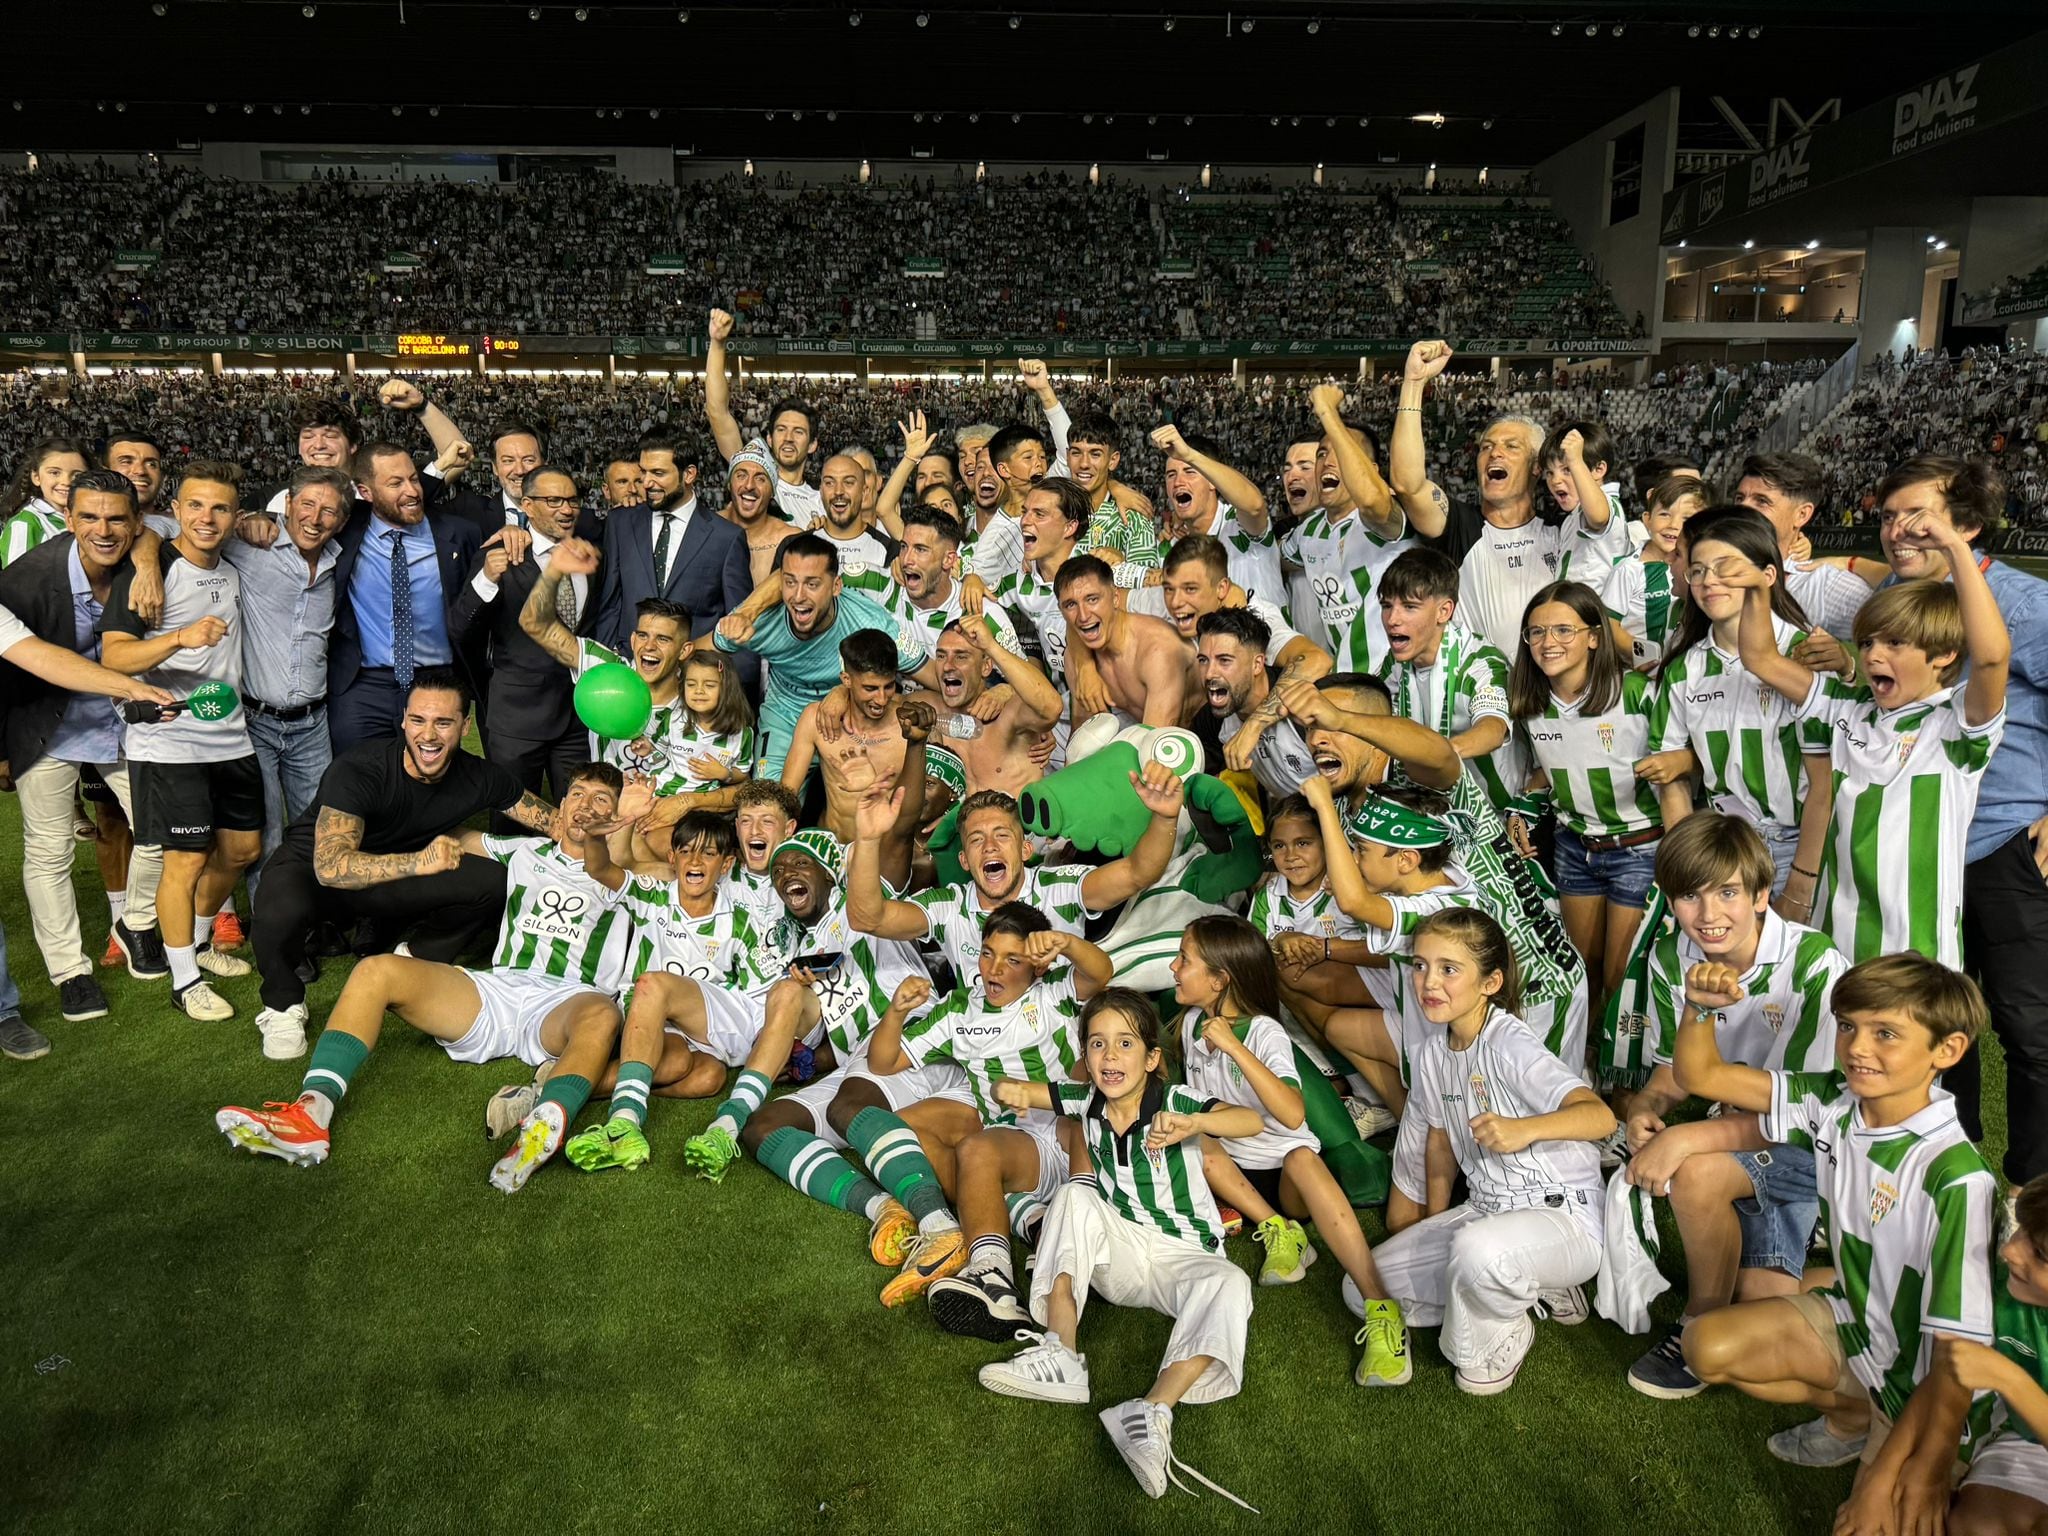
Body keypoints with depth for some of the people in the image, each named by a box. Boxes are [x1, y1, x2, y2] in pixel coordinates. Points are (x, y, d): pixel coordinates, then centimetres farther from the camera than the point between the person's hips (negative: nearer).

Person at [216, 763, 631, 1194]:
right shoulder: (528, 851, 30)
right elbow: (463, 839, 43)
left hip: (566, 1003, -4)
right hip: (499, 987, 4)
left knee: (601, 1014, -40)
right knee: (377, 970, -16)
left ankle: (547, 1124, -68)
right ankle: (311, 1113, -33)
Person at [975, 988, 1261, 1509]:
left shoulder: (1173, 1102, -17)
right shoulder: (1086, 1100, -3)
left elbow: (1252, 1121, -33)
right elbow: (1012, 1090, 5)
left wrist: (1193, 1123, -52)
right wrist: (1012, 1092, -21)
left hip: (1180, 1255, -4)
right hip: (1117, 1248, 4)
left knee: (1229, 1286, -34)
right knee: (1076, 1195, -22)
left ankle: (1155, 1411, -42)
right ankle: (1061, 1357, -29)